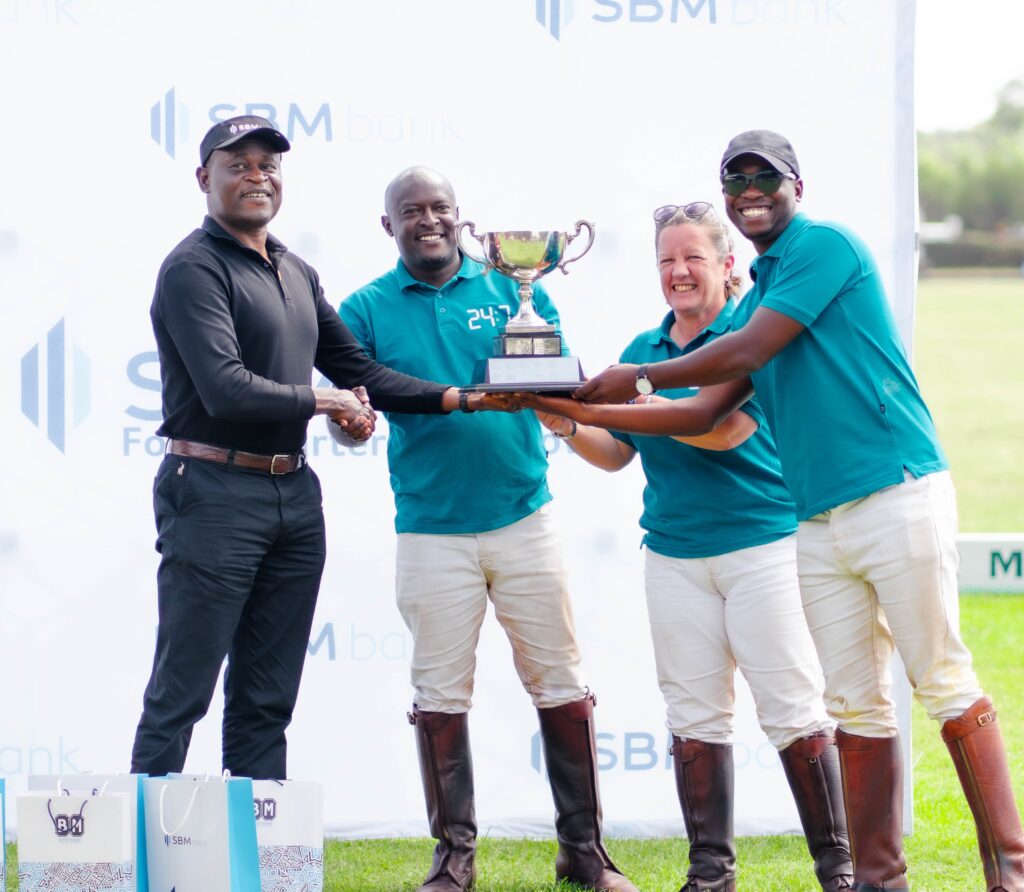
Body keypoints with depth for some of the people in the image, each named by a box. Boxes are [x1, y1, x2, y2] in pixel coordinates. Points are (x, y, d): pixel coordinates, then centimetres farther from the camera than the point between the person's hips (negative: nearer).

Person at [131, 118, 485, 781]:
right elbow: (226, 390, -19)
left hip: (295, 496, 8)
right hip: (214, 494, -8)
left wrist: (453, 397, 11)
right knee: (180, 697, -7)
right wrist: (320, 401, -7)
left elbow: (356, 369, 21)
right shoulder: (194, 268, -9)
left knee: (268, 702, 10)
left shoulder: (298, 275, 18)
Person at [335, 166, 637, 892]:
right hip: (432, 527, -1)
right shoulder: (368, 309, 5)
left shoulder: (510, 287, 7)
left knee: (560, 683, 2)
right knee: (440, 694, 2)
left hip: (524, 515, 1)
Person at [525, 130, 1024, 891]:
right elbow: (704, 413, 21)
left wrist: (642, 377, 3)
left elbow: (748, 352, -10)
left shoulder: (827, 246, -5)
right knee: (856, 707, 6)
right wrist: (584, 412, 16)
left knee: (945, 681, -7)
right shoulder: (756, 298, 20)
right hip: (820, 522, 8)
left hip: (898, 496, -8)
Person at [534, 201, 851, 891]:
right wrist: (568, 428, -5)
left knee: (793, 706, -6)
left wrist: (633, 402, -23)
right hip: (675, 554, 5)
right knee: (695, 715, 4)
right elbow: (617, 454, 15)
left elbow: (728, 428, -17)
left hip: (763, 543, -5)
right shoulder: (642, 349, 14)